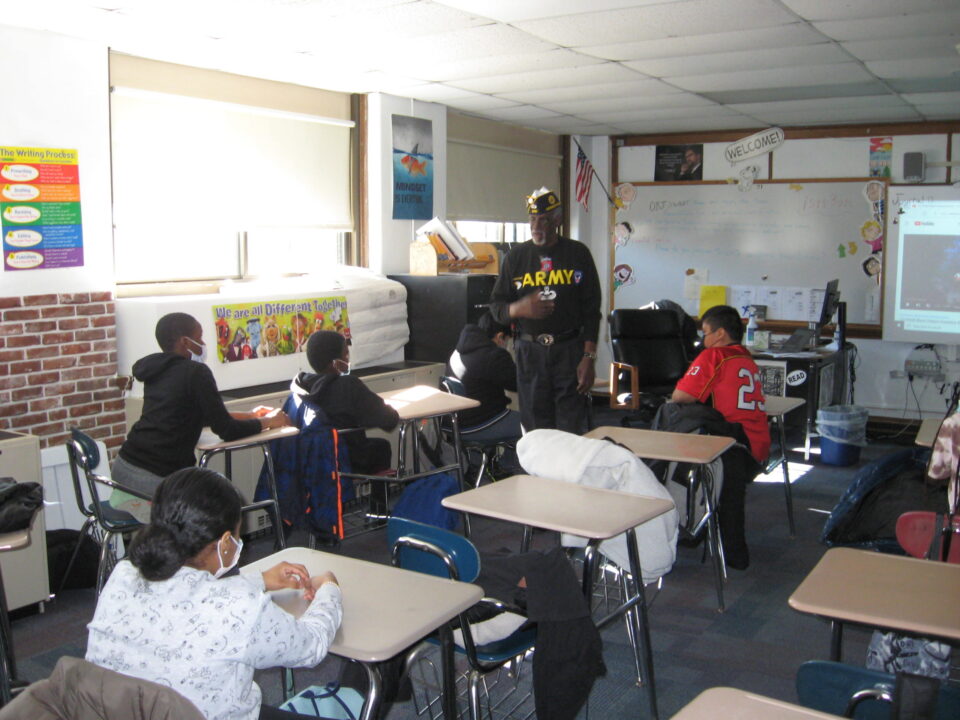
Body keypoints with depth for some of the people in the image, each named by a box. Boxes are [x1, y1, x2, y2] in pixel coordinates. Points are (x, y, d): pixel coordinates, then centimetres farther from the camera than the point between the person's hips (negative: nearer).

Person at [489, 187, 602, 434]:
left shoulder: (578, 254, 5)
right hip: (530, 353, 2)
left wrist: (589, 358, -5)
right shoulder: (516, 257, 9)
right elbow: (496, 307, 9)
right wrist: (519, 308, -14)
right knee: (536, 430, 4)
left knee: (573, 432, -4)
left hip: (570, 351, -1)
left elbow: (591, 310, 3)